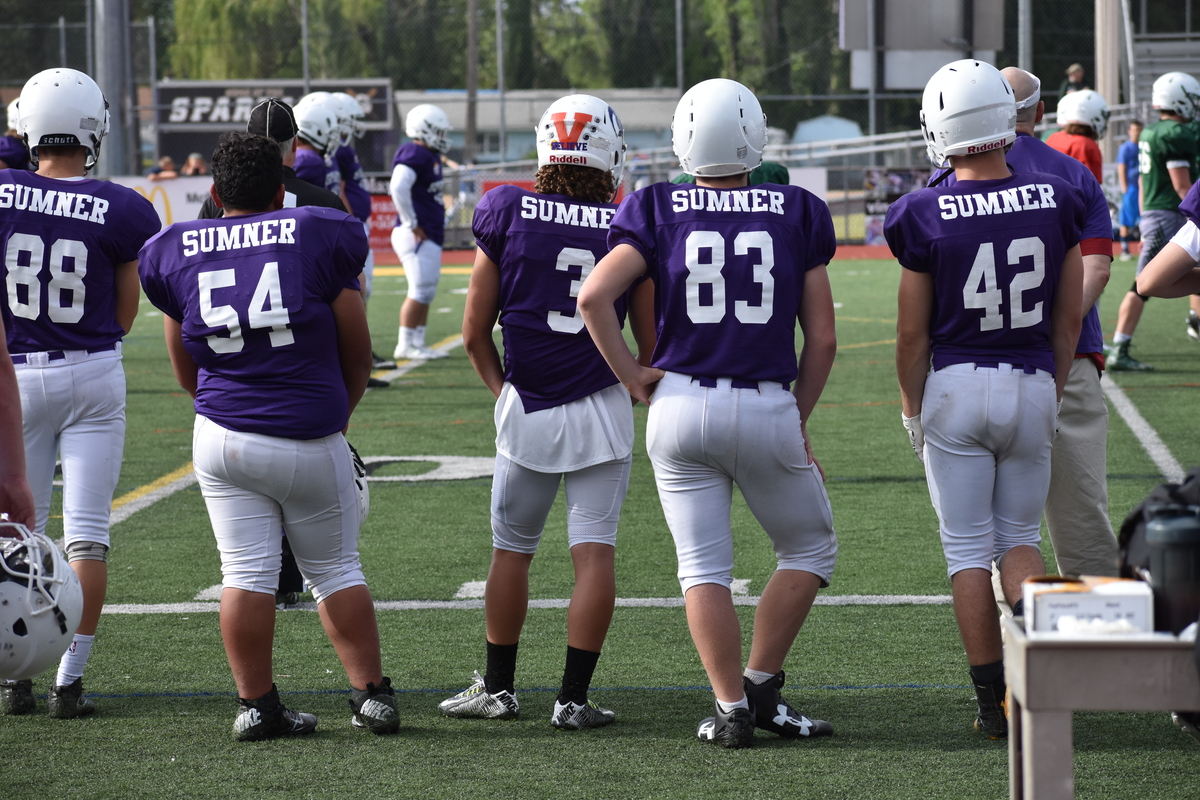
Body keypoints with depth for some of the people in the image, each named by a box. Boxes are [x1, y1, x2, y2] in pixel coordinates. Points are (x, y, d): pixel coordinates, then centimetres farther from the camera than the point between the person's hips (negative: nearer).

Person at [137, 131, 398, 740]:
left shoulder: (174, 254, 4)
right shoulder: (322, 238, -3)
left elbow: (185, 372, 14)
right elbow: (357, 351, 6)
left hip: (222, 437, 2)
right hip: (312, 440, -1)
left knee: (246, 574, 5)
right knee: (335, 569, 11)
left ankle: (255, 704, 5)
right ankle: (371, 695, 13)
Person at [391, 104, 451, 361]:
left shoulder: (431, 157, 16)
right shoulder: (414, 155, -16)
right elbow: (398, 188, -27)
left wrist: (439, 222, 19)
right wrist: (412, 225, -21)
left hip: (431, 236, 10)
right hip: (416, 236, -10)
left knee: (427, 291, 13)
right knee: (420, 290, -9)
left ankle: (418, 344, 18)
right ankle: (405, 345, -4)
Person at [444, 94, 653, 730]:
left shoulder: (507, 214, -4)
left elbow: (474, 334, 2)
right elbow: (651, 343, 1)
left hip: (527, 411, 1)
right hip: (603, 412, -1)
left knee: (512, 550, 15)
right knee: (595, 552, 2)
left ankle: (498, 688, 23)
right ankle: (574, 698, -1)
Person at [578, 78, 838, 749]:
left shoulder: (658, 213, 1)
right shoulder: (798, 215, 2)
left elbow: (594, 297, -11)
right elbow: (822, 339, 2)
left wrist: (631, 376, 1)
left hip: (681, 408, 1)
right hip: (768, 409, -1)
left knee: (704, 567, 9)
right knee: (811, 550, 18)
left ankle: (732, 709, 4)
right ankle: (762, 687, 12)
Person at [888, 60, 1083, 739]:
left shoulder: (927, 217, -12)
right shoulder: (1056, 201, -4)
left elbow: (914, 333, -5)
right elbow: (1069, 318, 4)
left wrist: (912, 409, 9)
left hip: (956, 385, -2)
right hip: (1032, 385, 2)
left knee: (969, 550, 7)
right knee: (1020, 537, 17)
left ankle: (992, 704, 7)